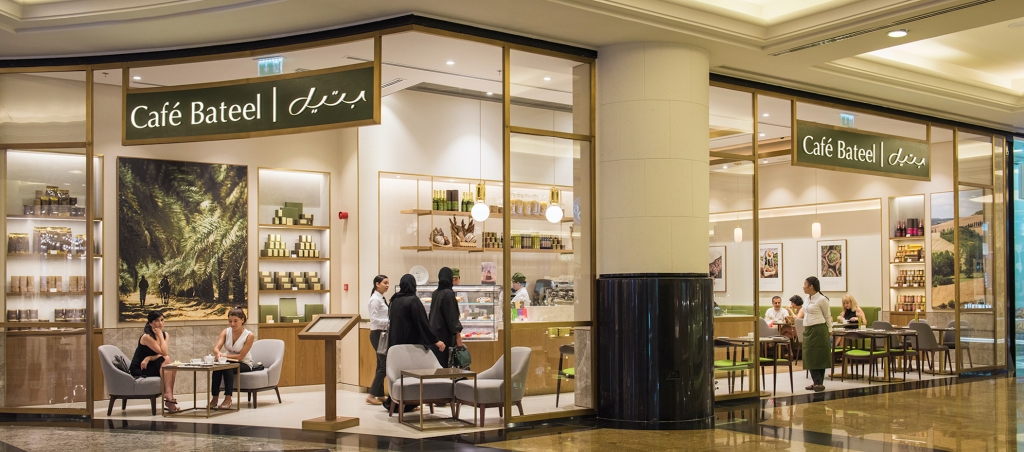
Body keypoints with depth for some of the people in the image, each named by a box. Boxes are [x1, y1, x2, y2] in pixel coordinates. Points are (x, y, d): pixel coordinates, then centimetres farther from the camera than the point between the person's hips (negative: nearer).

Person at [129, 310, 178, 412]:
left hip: (151, 366, 6)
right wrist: (160, 336, -17)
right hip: (138, 370, -6)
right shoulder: (146, 337, -17)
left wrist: (149, 358, -22)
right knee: (166, 360, -28)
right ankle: (168, 394, -33)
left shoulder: (165, 335, 4)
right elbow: (164, 353, -22)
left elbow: (166, 354, -7)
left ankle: (169, 397, -22)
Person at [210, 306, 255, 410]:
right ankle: (215, 397, -25)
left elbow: (240, 356, -16)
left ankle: (228, 399, -36)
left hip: (244, 365, -3)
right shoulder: (226, 332, -2)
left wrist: (225, 356, -29)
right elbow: (216, 347, -18)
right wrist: (218, 353, -42)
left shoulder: (249, 335, -14)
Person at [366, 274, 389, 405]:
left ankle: (380, 395, 15)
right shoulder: (375, 299, -14)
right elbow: (374, 319, -21)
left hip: (383, 334, 9)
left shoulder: (381, 298, 13)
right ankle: (371, 395, -5)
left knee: (382, 364, 10)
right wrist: (390, 321, -22)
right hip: (377, 334, -9)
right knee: (385, 364, -9)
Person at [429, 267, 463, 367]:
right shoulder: (449, 293, -13)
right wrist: (458, 334, -14)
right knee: (444, 363, -6)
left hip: (434, 331, 8)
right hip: (444, 333, -8)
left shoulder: (435, 293, 9)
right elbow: (452, 316, -16)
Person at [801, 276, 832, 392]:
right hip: (808, 330, 8)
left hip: (818, 330, -8)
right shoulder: (808, 298, 11)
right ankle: (816, 382, 12)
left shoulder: (822, 299, -11)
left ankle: (819, 383, 4)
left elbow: (827, 316, -4)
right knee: (810, 357, 7)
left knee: (819, 357, -2)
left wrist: (829, 330, 0)